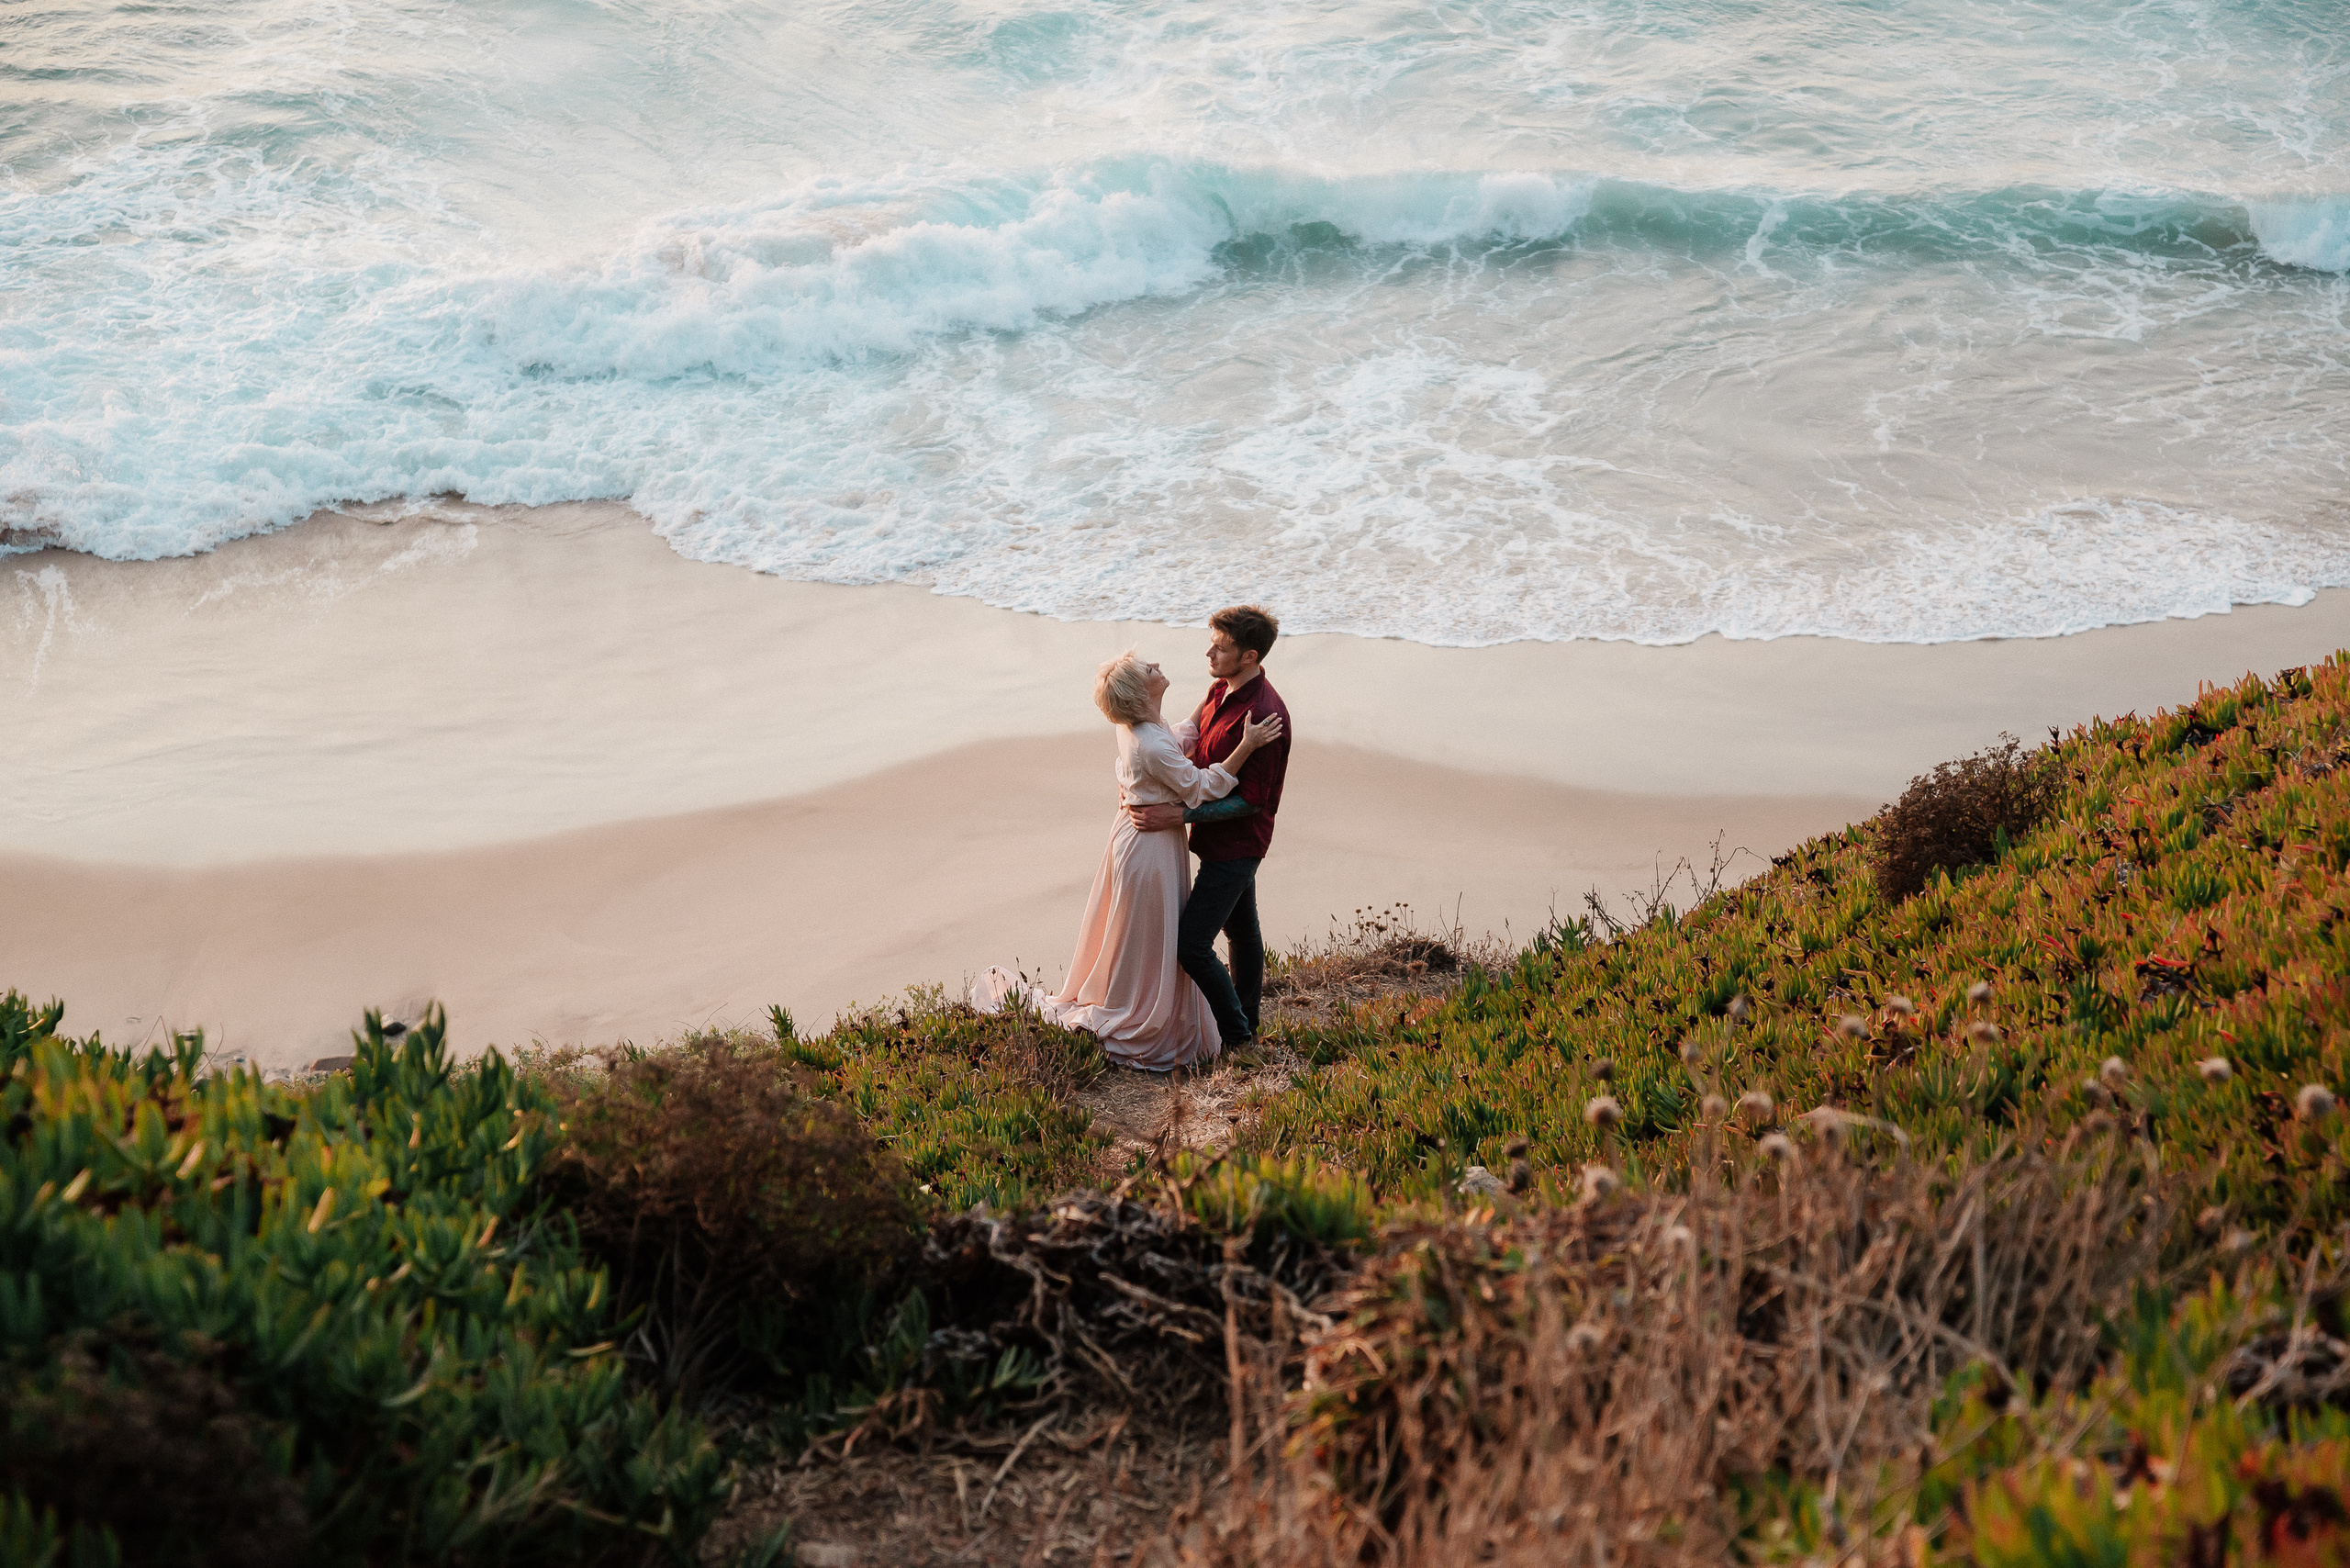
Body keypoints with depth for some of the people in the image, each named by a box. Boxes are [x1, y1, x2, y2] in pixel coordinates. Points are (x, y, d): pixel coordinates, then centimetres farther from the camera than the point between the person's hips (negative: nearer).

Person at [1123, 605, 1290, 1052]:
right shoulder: (1221, 690, 1)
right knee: (1241, 928, 23)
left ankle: (1235, 1033, 8)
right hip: (1222, 838, 9)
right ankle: (1248, 1016, 40)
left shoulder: (1264, 716, -28)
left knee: (1191, 945, -9)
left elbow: (1250, 800, -26)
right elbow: (1187, 741, 15)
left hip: (1234, 846, -9)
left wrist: (1179, 816, -29)